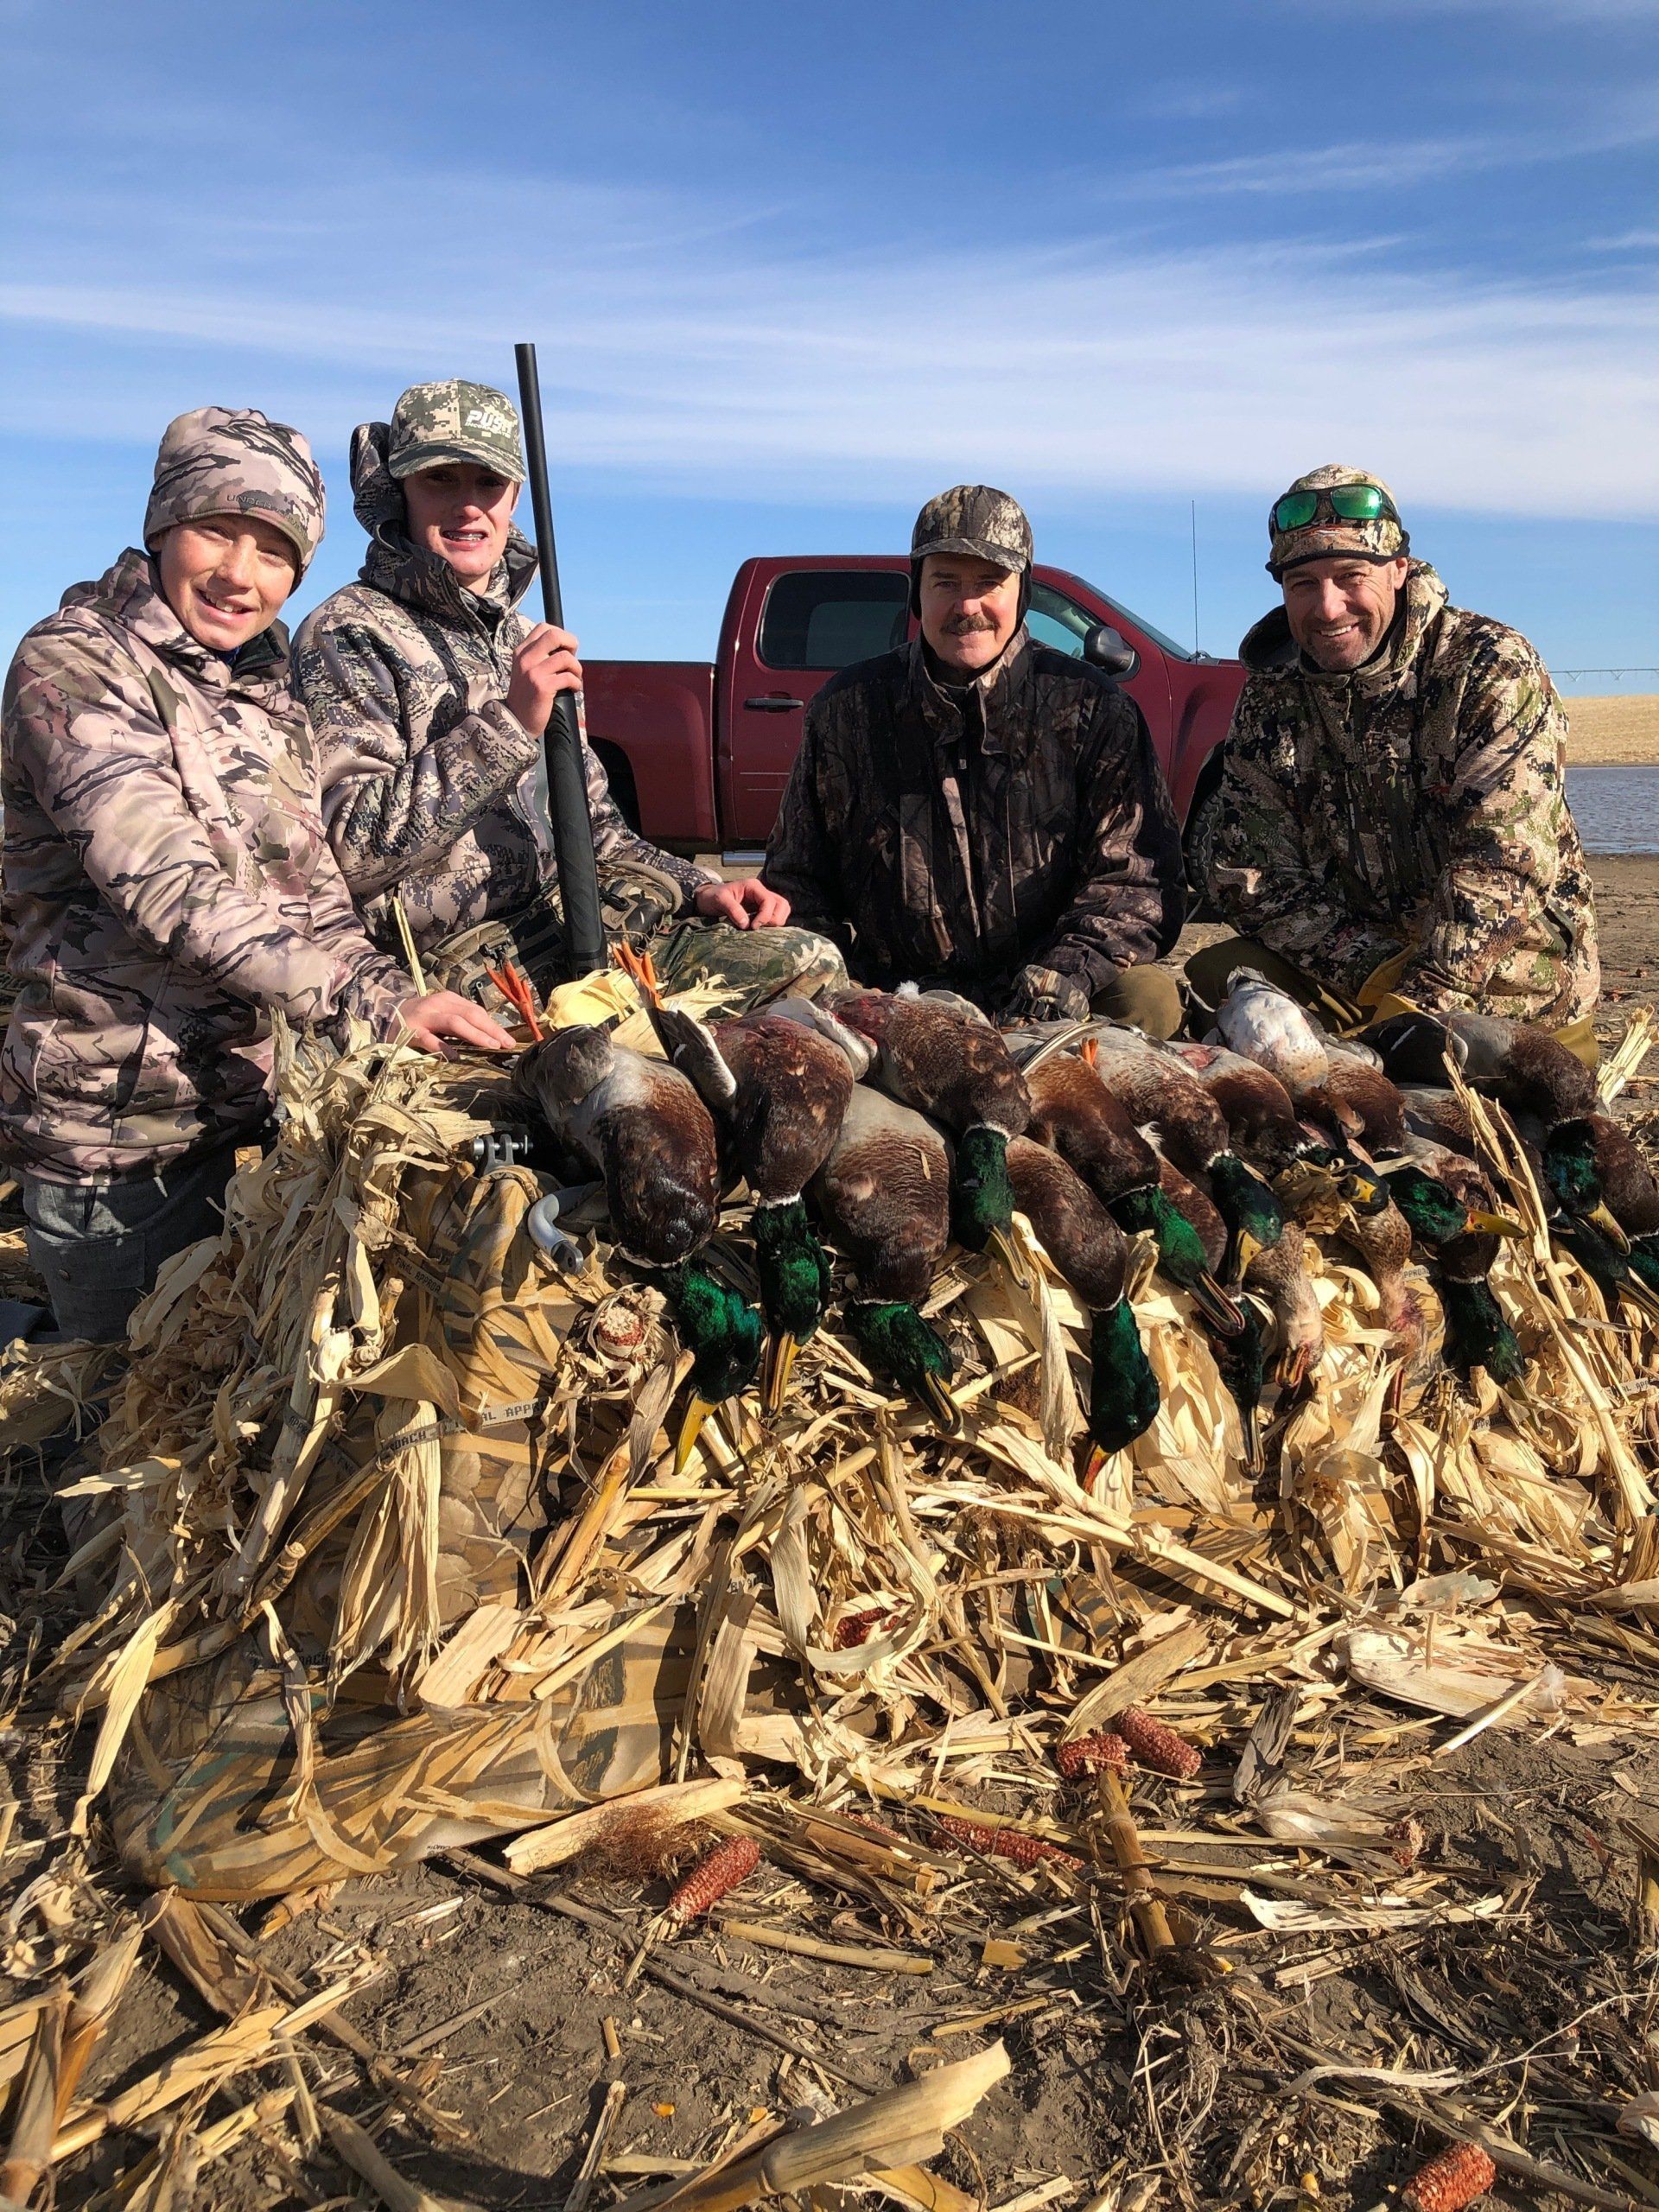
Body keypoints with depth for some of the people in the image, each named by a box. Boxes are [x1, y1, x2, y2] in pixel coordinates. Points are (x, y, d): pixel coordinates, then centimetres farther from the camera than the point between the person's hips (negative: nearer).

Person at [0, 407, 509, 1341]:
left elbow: (313, 890, 9)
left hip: (256, 1109, 6)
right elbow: (169, 888, -26)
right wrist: (375, 1000, -35)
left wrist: (390, 991, -9)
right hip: (120, 1137, -6)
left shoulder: (265, 684, 9)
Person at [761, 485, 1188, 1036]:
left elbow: (1137, 876, -2)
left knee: (1149, 996, -30)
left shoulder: (1089, 707, 4)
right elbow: (796, 877, 14)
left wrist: (1073, 968, -22)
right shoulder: (847, 707, 9)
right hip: (892, 1001, 1)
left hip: (1035, 998, 0)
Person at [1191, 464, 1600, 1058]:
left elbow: (1500, 864, -22)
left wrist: (1418, 1007, -32)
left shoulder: (1495, 669, -12)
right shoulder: (1270, 695, 1)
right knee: (1211, 979, -21)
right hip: (1347, 975, 2)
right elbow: (1248, 876, -4)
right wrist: (1374, 970, -19)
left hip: (1510, 982, -2)